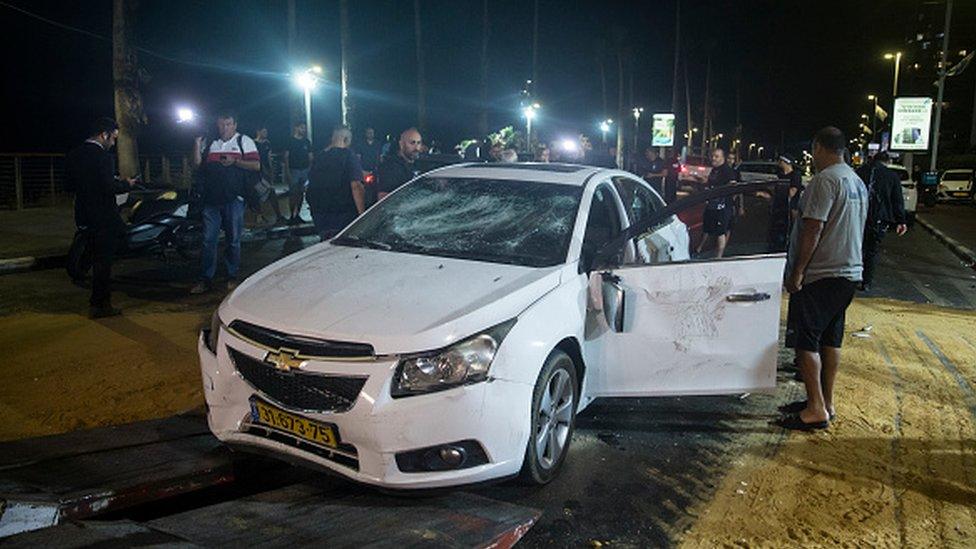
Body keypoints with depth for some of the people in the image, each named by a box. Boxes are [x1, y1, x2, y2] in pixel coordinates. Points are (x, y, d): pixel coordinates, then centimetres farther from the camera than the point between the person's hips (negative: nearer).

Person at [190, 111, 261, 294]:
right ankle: (205, 279, 6)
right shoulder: (211, 143, 17)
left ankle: (232, 277, 14)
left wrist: (235, 161, -15)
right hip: (211, 199, 3)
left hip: (234, 199, -3)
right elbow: (197, 163, 12)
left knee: (233, 240, 4)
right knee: (208, 240, 2)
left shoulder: (244, 141, 5)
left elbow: (256, 165, -4)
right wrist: (197, 144, 0)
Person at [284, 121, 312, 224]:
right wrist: (288, 171, -11)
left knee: (301, 194, 6)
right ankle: (292, 216, -2)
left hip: (304, 170, 4)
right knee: (292, 194, -6)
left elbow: (310, 157, 13)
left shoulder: (307, 141, 11)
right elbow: (286, 156, -3)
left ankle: (297, 215, 14)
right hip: (294, 170, -4)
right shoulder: (290, 141, -1)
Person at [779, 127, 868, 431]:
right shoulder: (858, 182, 15)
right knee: (830, 339, 14)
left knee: (805, 340, -5)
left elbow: (813, 229, -21)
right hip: (850, 271, 10)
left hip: (819, 275, -9)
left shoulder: (825, 180, -16)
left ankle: (816, 410, -3)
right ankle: (825, 402, 22)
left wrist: (797, 271, -17)